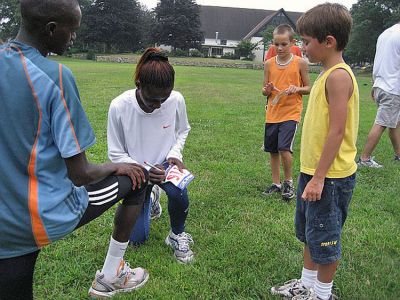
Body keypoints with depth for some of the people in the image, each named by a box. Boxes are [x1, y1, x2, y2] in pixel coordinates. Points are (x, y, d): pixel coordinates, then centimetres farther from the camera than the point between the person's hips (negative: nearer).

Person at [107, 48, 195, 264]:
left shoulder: (176, 100, -20)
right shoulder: (119, 107, -26)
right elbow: (116, 154, -15)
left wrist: (175, 154, -17)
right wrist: (144, 170, -30)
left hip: (165, 165, 1)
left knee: (178, 193, -36)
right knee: (137, 238, 5)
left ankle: (177, 235, -3)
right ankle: (148, 200, 38)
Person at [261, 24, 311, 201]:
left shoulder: (300, 63, -4)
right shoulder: (269, 64, 4)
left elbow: (308, 88, 4)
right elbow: (265, 91, 10)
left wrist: (297, 89, -17)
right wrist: (267, 90, -13)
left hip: (291, 112, -4)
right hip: (272, 113, 4)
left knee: (284, 148, -16)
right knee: (273, 150, 10)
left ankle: (288, 182, 7)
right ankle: (276, 183, 26)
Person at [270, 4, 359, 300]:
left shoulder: (338, 76, -19)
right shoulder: (328, 74, 10)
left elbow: (337, 131, -23)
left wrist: (319, 177, -22)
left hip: (330, 176, -10)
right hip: (313, 170, 10)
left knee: (324, 237, 7)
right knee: (309, 233, 21)